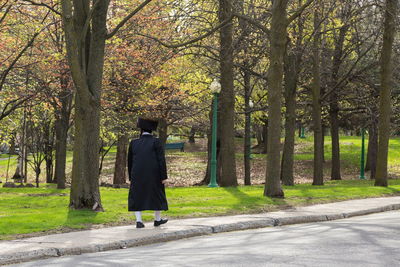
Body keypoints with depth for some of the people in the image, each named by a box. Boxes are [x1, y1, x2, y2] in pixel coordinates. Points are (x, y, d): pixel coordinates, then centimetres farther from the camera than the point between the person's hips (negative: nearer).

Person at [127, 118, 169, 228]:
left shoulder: (134, 143, 4)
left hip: (138, 175, 1)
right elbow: (161, 160, -10)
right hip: (154, 176, -1)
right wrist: (164, 177, -8)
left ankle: (138, 221, -5)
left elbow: (130, 162, 10)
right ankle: (157, 219, 23)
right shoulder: (156, 142, -5)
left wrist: (131, 177, 19)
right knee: (156, 195, 15)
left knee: (137, 197, 8)